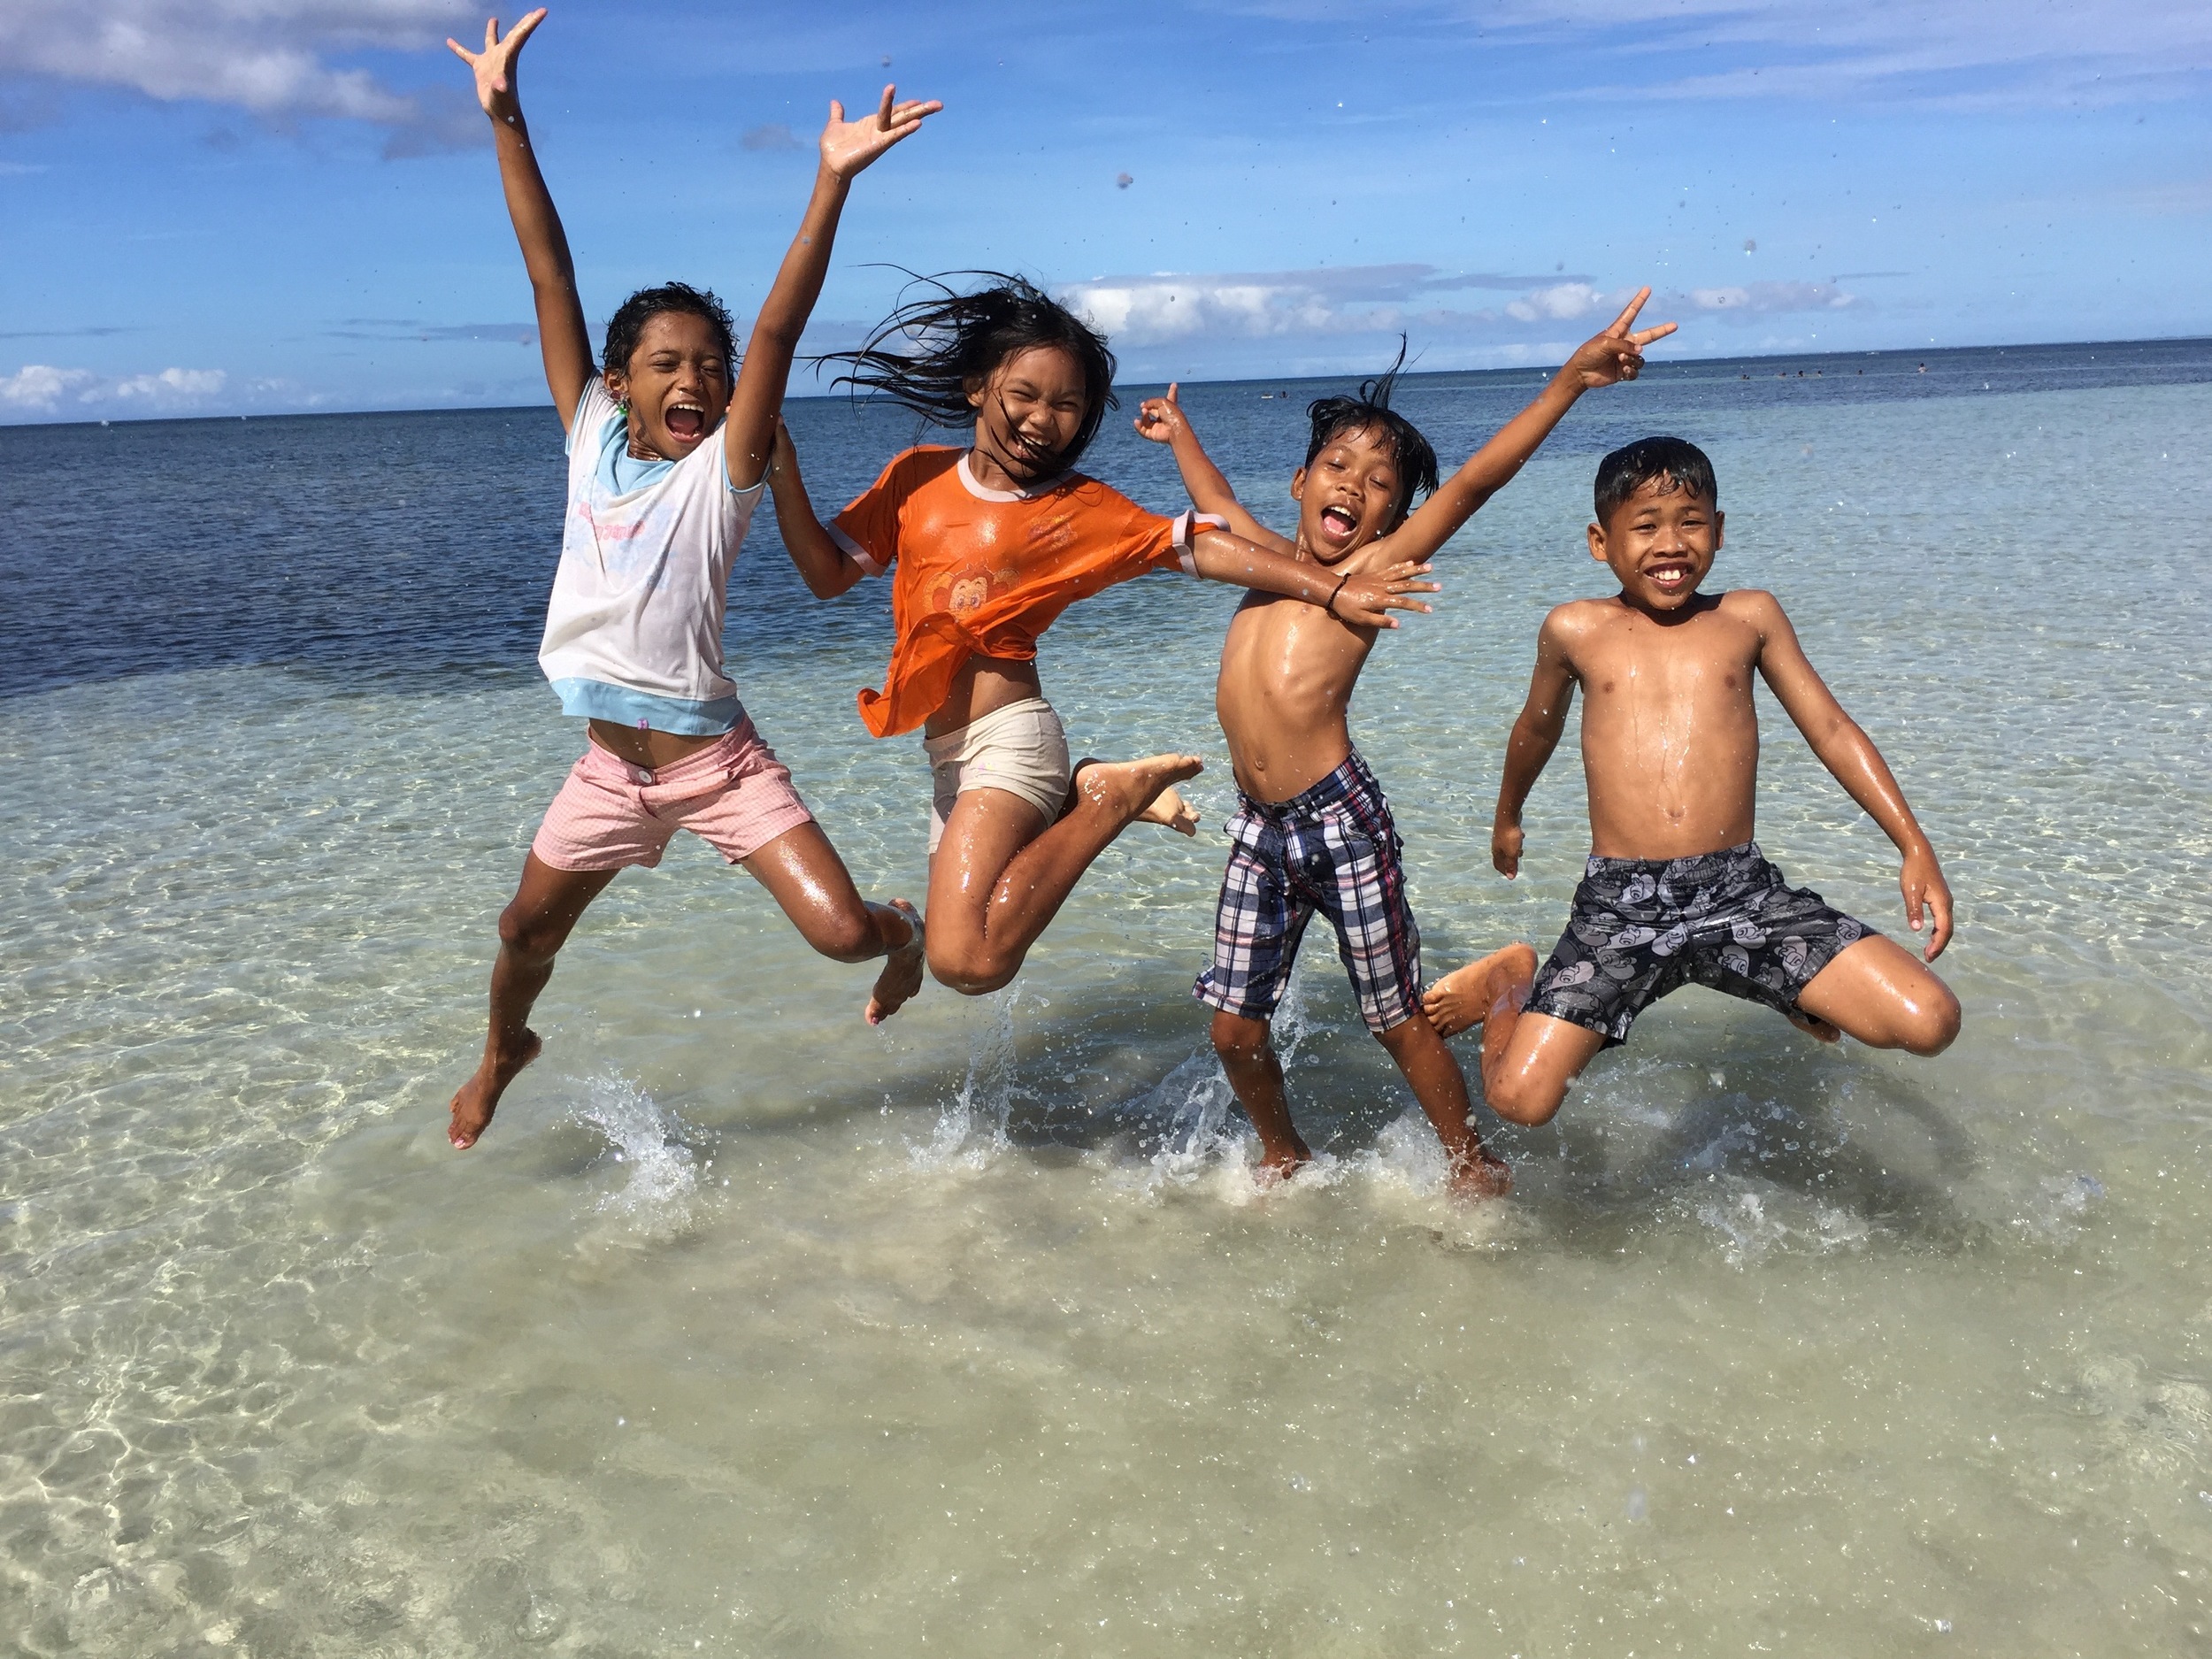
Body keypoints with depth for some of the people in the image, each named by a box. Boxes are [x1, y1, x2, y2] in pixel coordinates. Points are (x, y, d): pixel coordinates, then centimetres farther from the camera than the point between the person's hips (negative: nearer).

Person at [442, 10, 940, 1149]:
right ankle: (504, 1052, 52)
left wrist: (833, 180, -32)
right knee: (526, 935, 18)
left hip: (719, 762, -4)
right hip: (610, 766, 4)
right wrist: (505, 122, -5)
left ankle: (904, 932, 23)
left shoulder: (725, 466, -10)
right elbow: (551, 278, -4)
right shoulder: (590, 437, -1)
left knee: (842, 932, -15)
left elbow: (777, 330, -22)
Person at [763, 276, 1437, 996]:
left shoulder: (1078, 508, -3)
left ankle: (1113, 797, -6)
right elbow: (829, 573, 12)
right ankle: (1082, 798, 27)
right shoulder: (916, 476, 8)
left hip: (1008, 740, -6)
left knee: (966, 961, -24)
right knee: (966, 952, 18)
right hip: (950, 757, 6)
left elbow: (1198, 545, -3)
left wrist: (1333, 592, -7)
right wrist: (781, 472, -1)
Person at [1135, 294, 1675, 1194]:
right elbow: (1215, 499, 35)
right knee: (1233, 1028, 11)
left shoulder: (1378, 566, 0)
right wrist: (1179, 431, 50)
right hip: (1259, 826, 5)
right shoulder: (1270, 558, 15)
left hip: (1341, 819, -5)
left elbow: (1473, 483, -12)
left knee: (1400, 1022, 6)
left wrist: (1569, 381, -21)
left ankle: (1472, 1167, 27)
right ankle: (1284, 1157, 37)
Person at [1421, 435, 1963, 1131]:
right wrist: (1507, 820, 40)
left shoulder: (1749, 617, 10)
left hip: (1742, 891, 1)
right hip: (1619, 904, -1)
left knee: (1930, 1022, -13)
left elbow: (1832, 729, 13)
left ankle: (1804, 994, 20)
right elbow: (1538, 730, 25)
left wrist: (1915, 845, 5)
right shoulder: (1576, 631, 7)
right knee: (1520, 1098, -15)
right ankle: (1510, 985, 20)